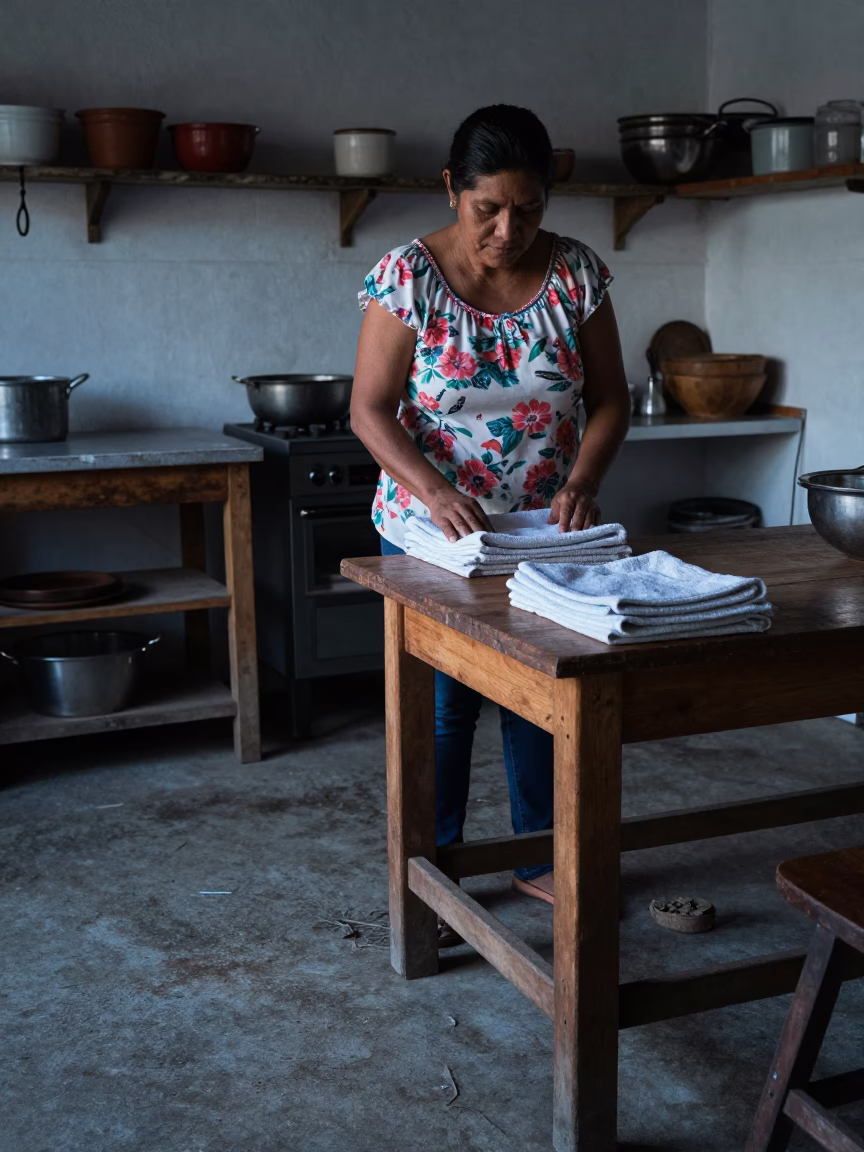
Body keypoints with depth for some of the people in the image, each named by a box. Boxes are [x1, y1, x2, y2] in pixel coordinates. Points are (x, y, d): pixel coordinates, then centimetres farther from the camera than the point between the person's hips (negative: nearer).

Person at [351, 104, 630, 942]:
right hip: (433, 528, -3)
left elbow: (609, 399, 0)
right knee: (441, 703, 4)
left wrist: (583, 481, -18)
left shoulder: (577, 275, -4)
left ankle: (541, 857, 29)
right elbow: (370, 408, -13)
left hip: (547, 528, 3)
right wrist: (435, 492, -27)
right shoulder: (407, 277, -12)